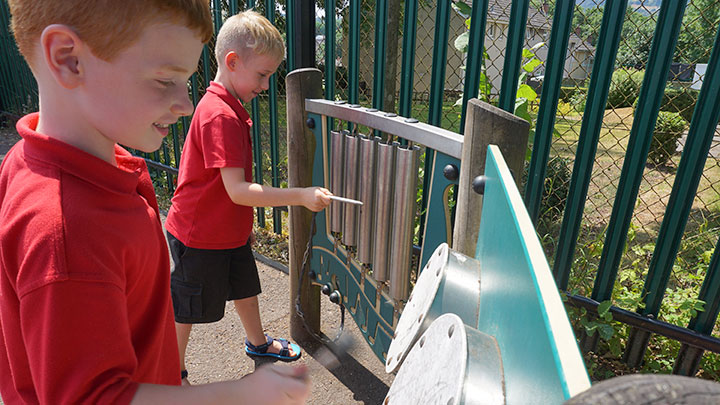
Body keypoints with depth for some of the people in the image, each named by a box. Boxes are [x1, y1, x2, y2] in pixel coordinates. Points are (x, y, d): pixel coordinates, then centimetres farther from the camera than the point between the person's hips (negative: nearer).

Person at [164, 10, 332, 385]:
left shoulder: (230, 108, 6)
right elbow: (238, 190, -32)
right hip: (199, 236, -9)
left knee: (245, 287, 25)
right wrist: (301, 196, -32)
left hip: (228, 230, 9)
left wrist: (243, 222, 18)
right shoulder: (221, 115, -27)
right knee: (186, 310, 11)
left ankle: (257, 342, 48)